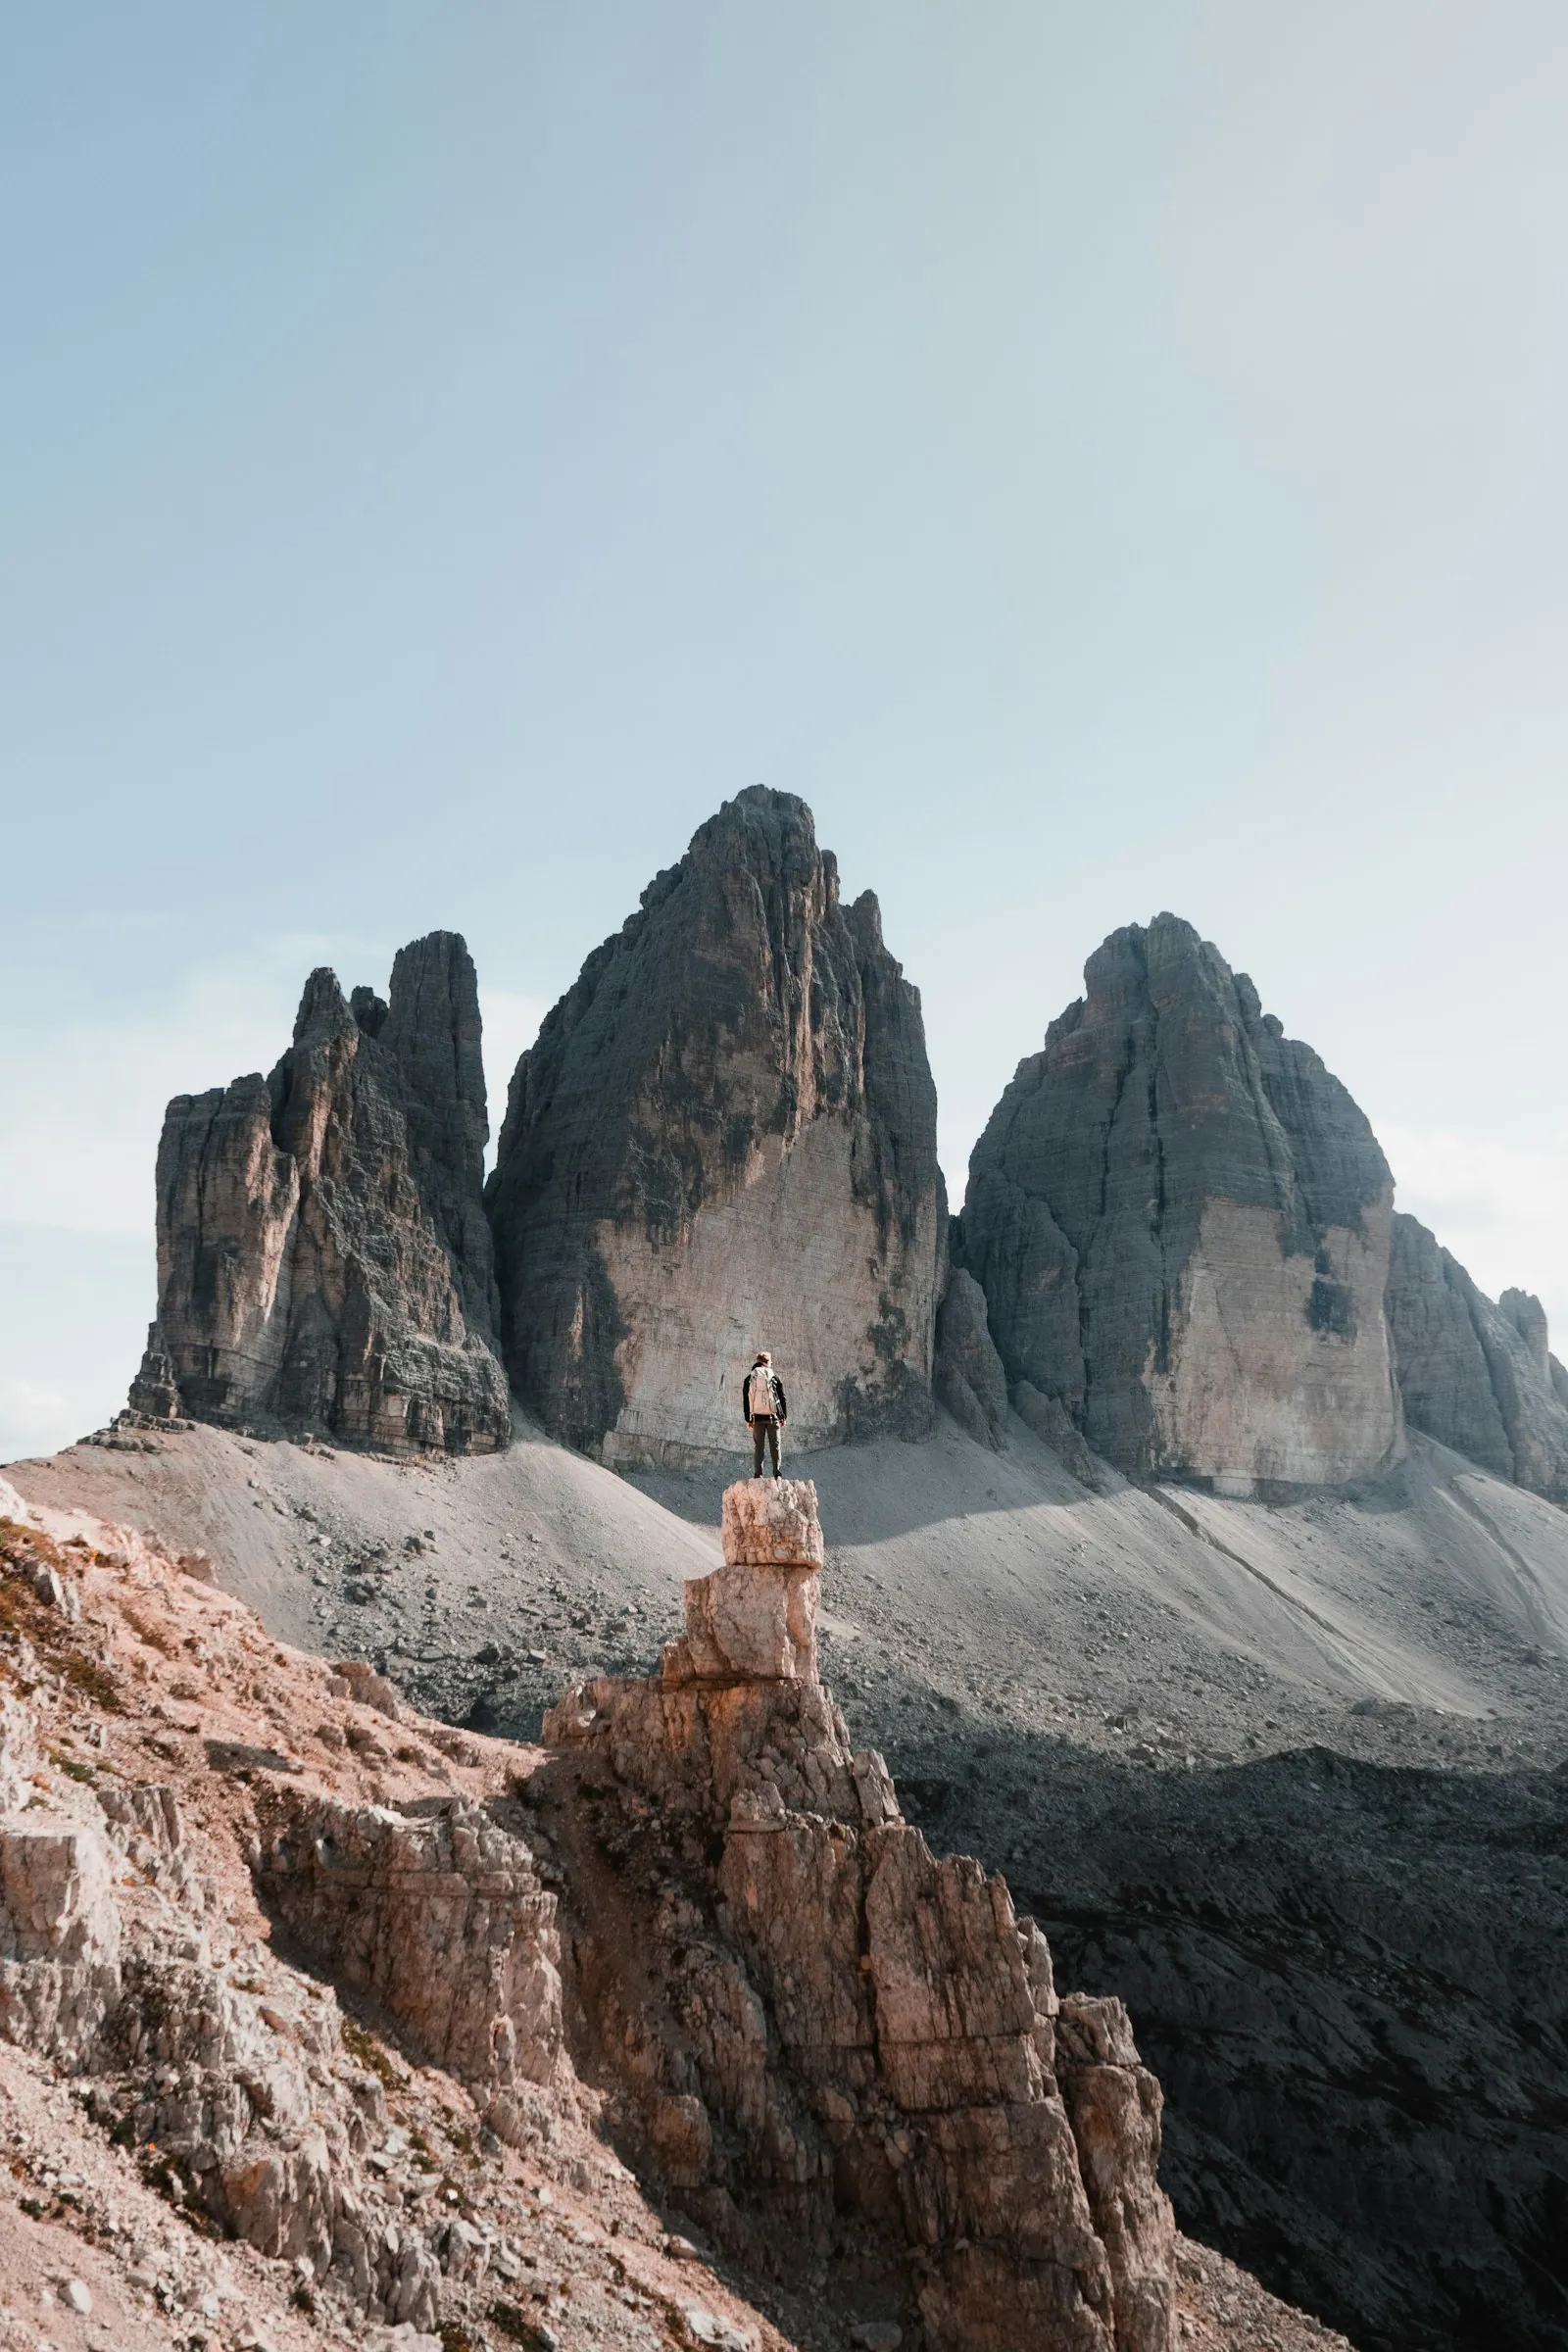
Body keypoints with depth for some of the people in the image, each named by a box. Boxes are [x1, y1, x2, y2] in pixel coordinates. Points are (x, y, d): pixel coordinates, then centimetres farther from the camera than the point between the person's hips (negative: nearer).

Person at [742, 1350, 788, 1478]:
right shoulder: (774, 1376, 3)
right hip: (773, 1416, -1)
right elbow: (782, 1398, 3)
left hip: (757, 1417, 1)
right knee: (774, 1445, 3)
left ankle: (758, 1474, -2)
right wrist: (784, 1417, 9)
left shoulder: (749, 1378, 7)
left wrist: (748, 1419, 11)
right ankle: (776, 1472, -2)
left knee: (758, 1446, 3)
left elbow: (745, 1400, 7)